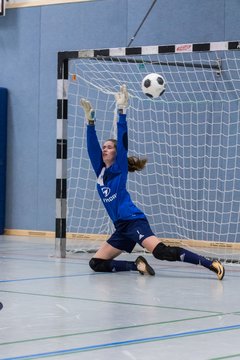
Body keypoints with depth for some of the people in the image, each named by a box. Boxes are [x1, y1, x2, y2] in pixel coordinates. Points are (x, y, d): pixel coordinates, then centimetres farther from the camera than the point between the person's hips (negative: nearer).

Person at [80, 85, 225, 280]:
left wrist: (122, 111, -12)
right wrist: (90, 119, 1)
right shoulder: (100, 171, 16)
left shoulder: (120, 168, 2)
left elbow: (123, 142, -8)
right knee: (96, 263, 3)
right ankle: (137, 265, 4)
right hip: (121, 228, 8)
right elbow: (92, 146, 8)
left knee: (162, 251, -29)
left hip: (134, 221, -8)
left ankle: (212, 264, -31)